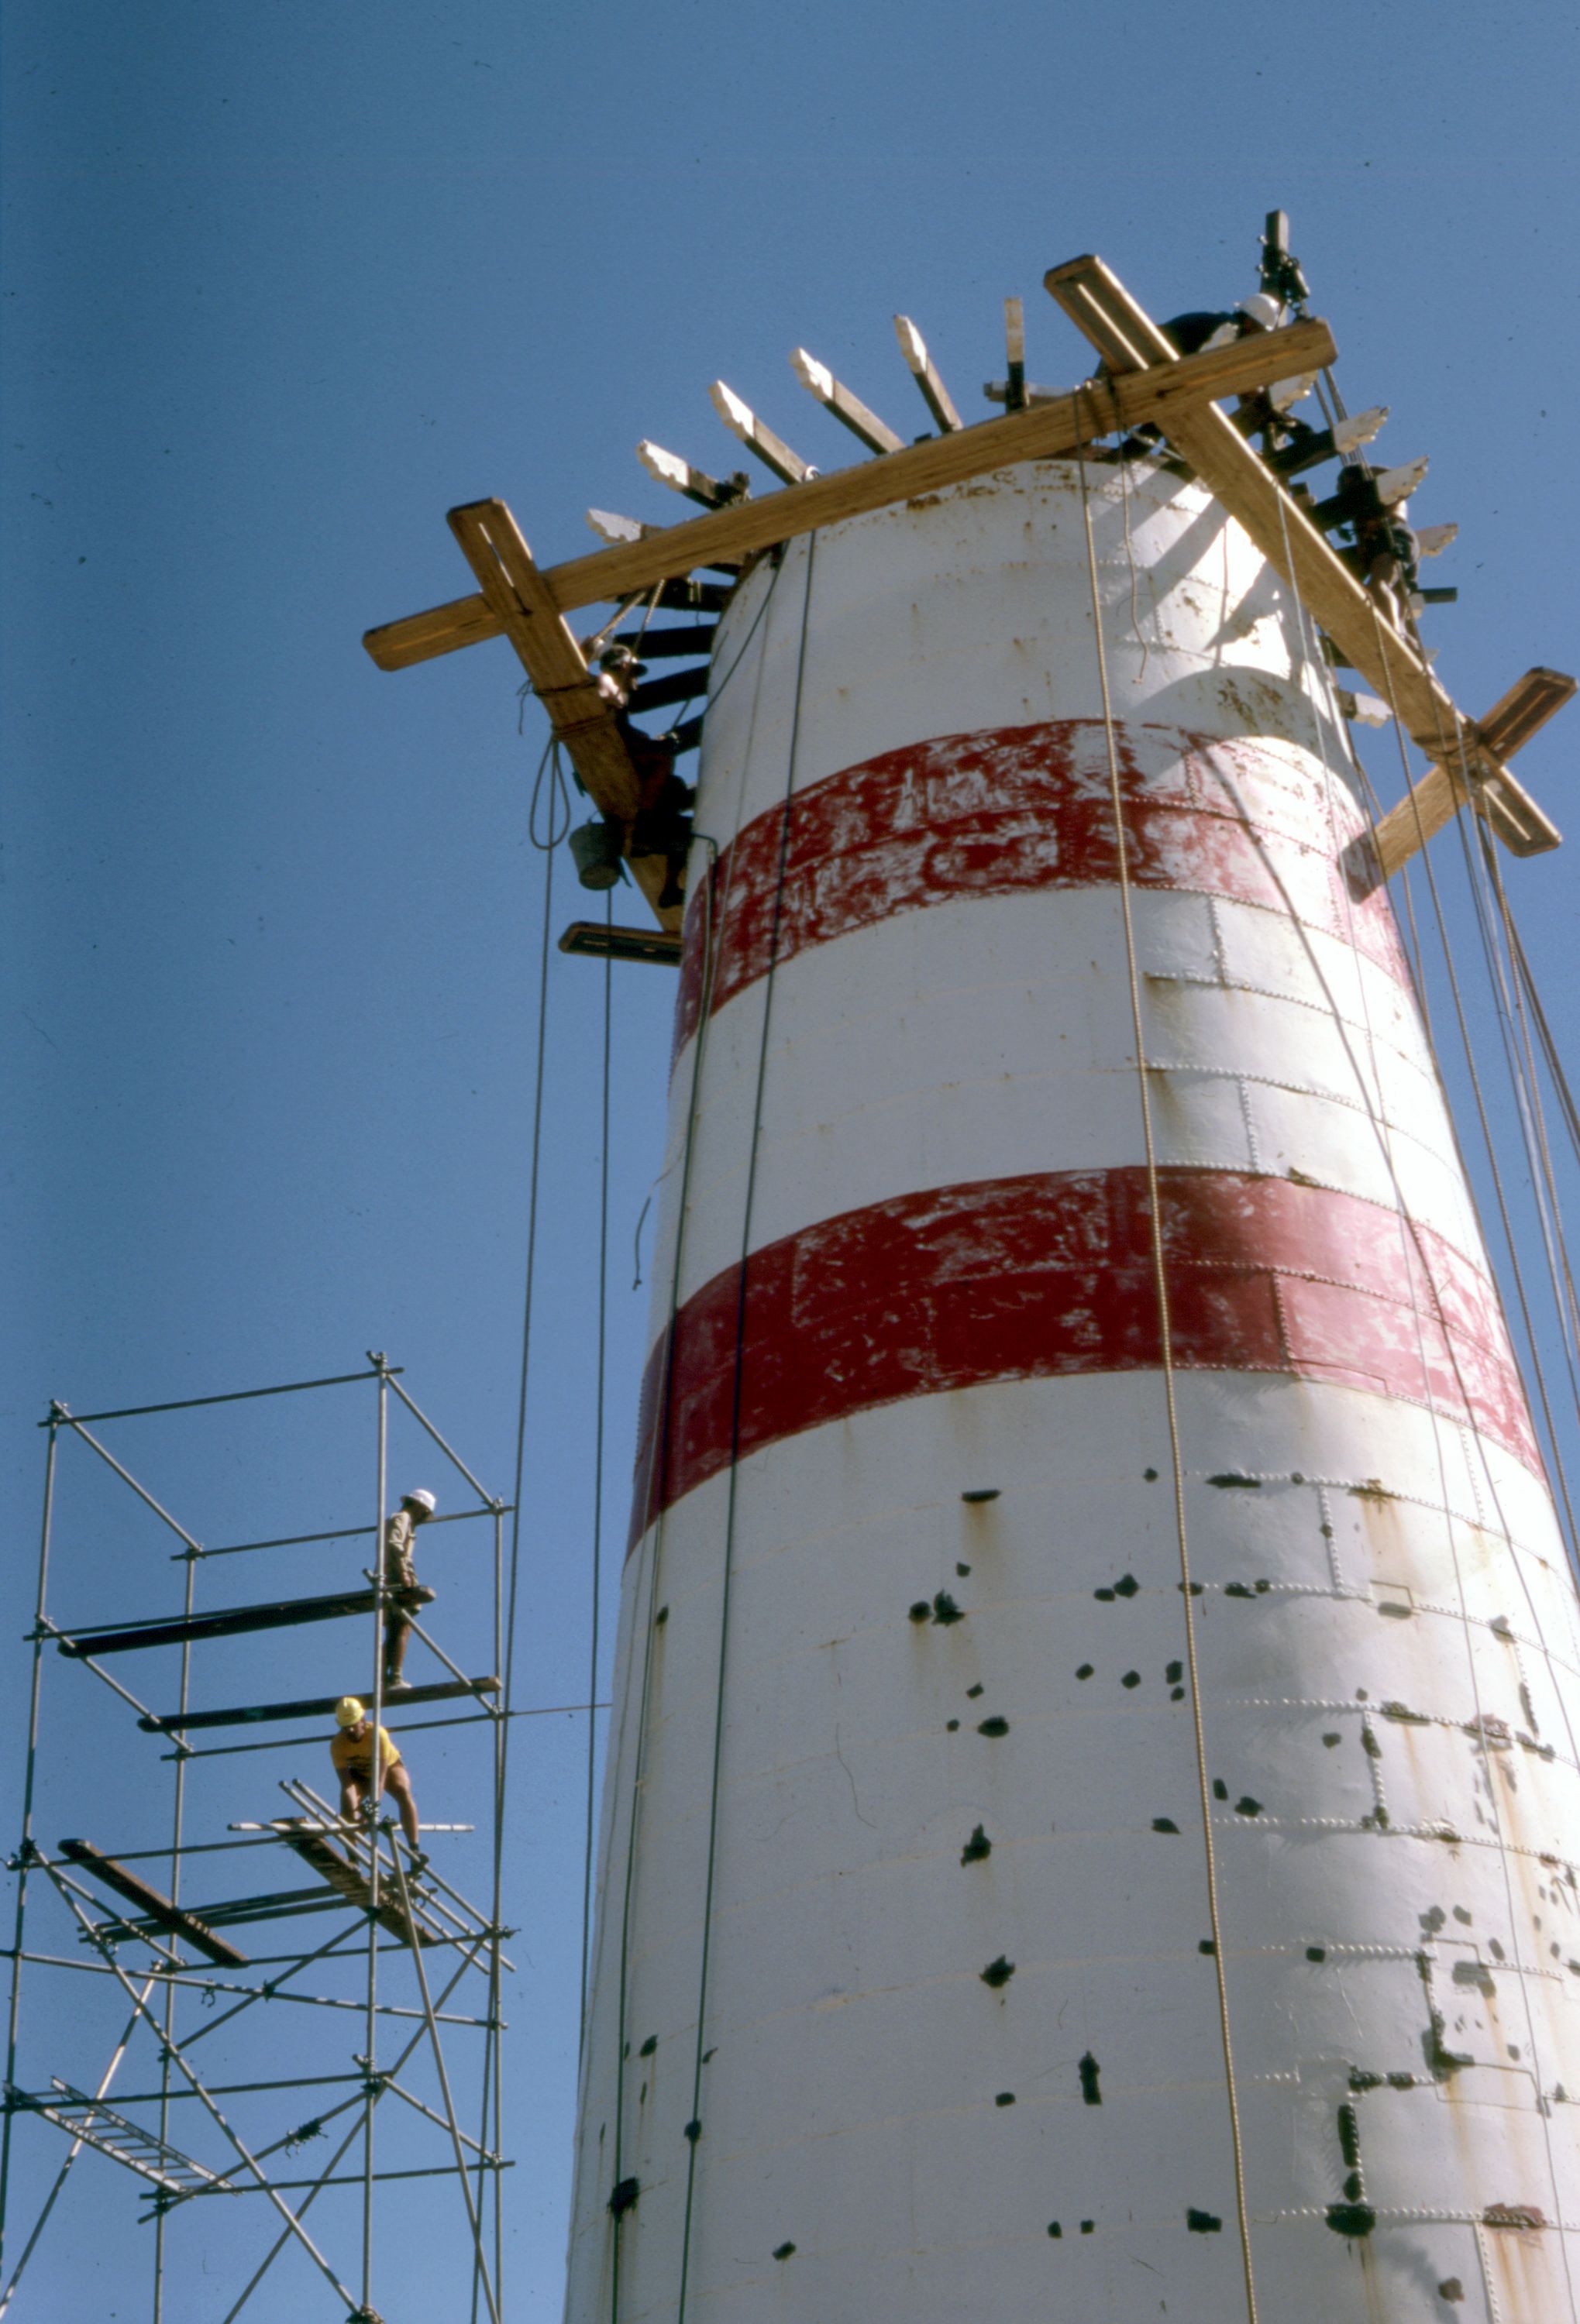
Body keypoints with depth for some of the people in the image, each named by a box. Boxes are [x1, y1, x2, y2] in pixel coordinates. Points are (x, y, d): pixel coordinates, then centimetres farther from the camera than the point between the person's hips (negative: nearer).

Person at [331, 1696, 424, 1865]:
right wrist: (354, 1811, -47)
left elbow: (380, 1776, -41)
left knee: (404, 1794, -30)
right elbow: (346, 1784, -33)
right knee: (347, 1807, -24)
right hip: (360, 1773, 2)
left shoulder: (377, 1734, -37)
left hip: (389, 1766, -2)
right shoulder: (338, 1745, -30)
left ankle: (415, 1850, -30)